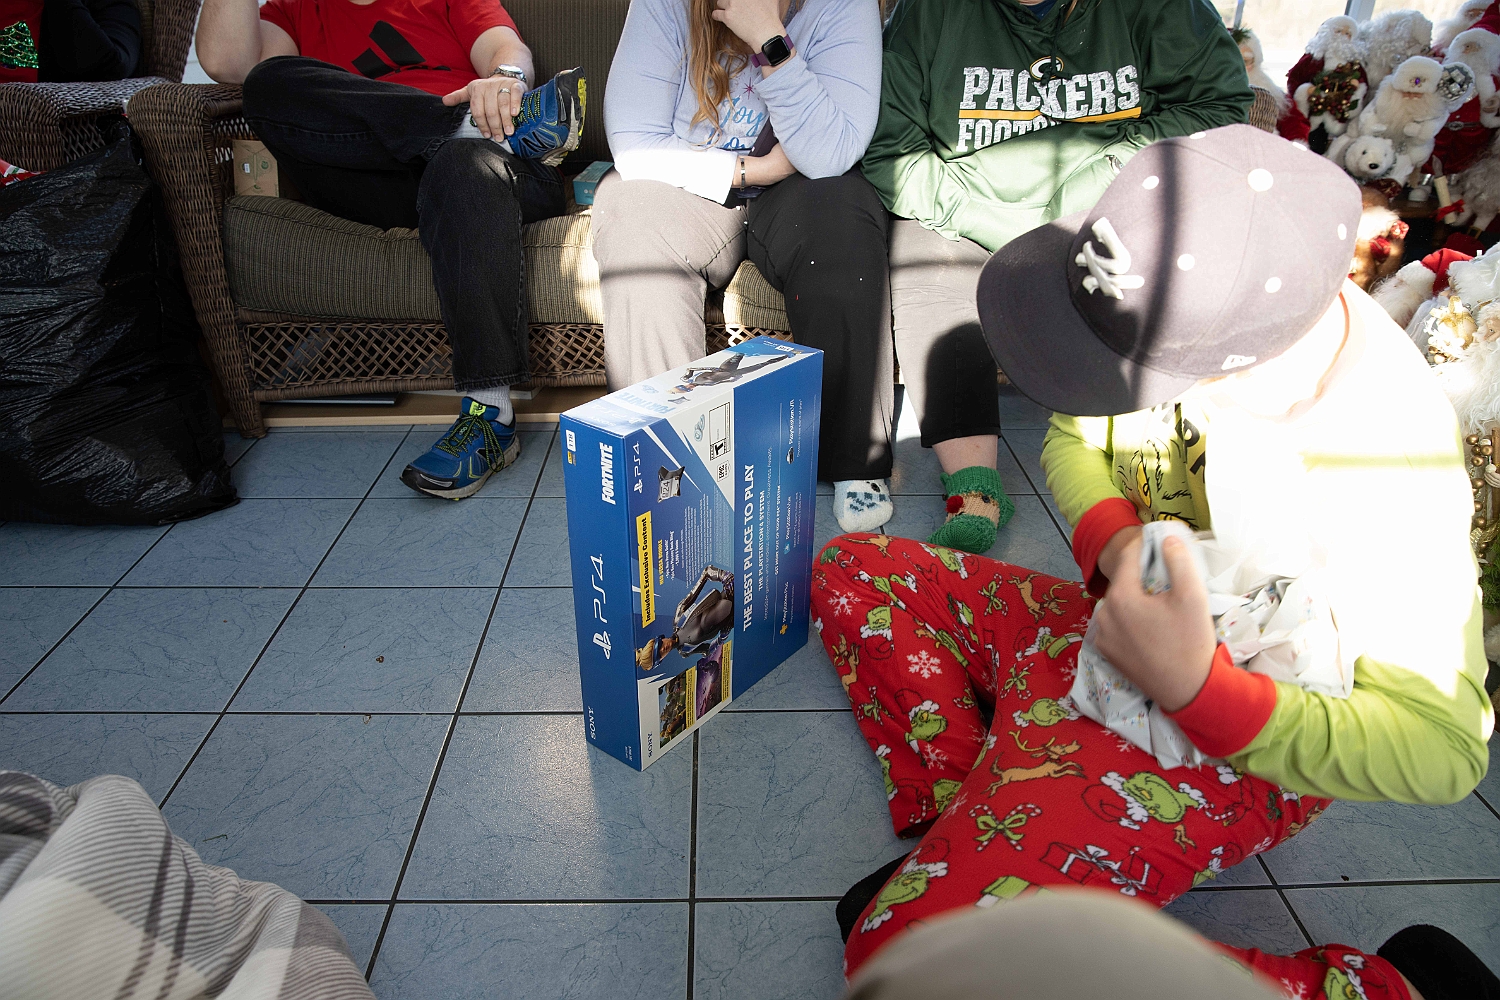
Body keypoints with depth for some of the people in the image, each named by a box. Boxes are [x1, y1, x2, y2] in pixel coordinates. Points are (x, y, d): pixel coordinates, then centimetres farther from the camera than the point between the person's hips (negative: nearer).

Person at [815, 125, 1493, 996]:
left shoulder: (1389, 472, -32)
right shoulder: (1204, 298, -14)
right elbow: (1070, 441, 2)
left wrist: (1194, 685, -39)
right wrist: (1117, 539, -20)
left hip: (1228, 735, -7)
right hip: (1115, 620, 8)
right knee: (854, 571, 5)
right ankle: (963, 830, -4)